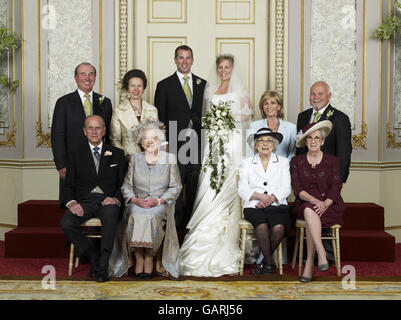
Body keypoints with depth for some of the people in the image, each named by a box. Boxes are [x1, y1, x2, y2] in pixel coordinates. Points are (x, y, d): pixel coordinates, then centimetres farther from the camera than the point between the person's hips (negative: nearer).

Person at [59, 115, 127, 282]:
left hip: (108, 201, -2)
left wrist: (116, 198, -12)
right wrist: (72, 202, -10)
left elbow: (123, 183, 9)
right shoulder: (76, 155, 16)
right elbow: (69, 185, 12)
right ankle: (93, 256, -9)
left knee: (110, 215, -37)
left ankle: (103, 264, -29)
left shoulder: (117, 154, 14)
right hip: (84, 201, 2)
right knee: (66, 223, -27)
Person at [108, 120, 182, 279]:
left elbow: (176, 187, 3)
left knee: (152, 216, -34)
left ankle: (149, 258, -19)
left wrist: (158, 201, -12)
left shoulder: (170, 159, 8)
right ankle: (138, 259, -20)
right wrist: (135, 199, -10)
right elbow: (126, 186, 11)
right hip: (138, 203, 2)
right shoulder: (135, 159, 14)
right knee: (136, 217, -31)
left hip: (161, 204, -2)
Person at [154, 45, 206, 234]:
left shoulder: (202, 84, 12)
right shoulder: (164, 86, 3)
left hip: (198, 145, 3)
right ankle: (176, 226, 12)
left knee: (196, 185, 8)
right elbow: (159, 117, 1)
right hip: (176, 144, -3)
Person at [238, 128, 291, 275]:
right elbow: (242, 189, 5)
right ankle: (269, 262, -13)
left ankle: (264, 261, -8)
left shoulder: (283, 162, 17)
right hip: (254, 206, 0)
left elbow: (286, 188, 5)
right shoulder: (247, 163, 15)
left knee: (279, 227, -31)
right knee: (262, 225, -33)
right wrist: (259, 196, -14)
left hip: (277, 205, 1)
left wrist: (272, 197, -14)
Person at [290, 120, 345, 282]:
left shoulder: (333, 161, 10)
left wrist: (325, 204, -20)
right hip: (304, 205, 1)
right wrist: (314, 200, -20)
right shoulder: (296, 161, 11)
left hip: (329, 205, -1)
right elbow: (297, 189, -1)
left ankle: (310, 263, -34)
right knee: (309, 211, -36)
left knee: (310, 211, -34)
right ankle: (321, 253, -40)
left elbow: (336, 187, -1)